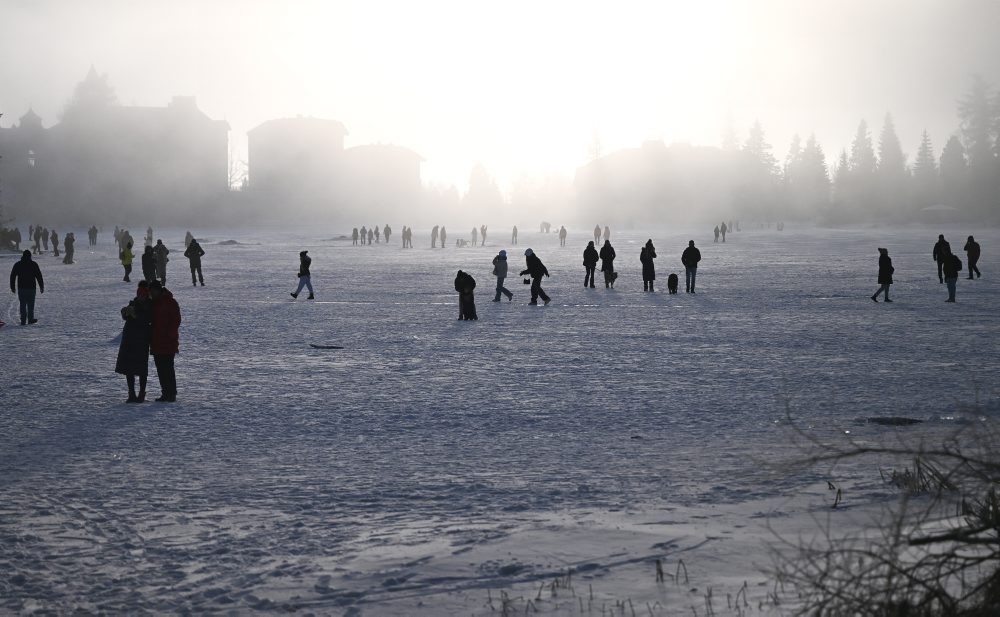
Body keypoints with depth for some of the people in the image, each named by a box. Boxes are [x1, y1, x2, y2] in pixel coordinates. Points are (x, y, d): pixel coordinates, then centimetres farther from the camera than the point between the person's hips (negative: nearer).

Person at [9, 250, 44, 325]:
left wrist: (12, 287, 13)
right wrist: (42, 287, 4)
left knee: (23, 305, 6)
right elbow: (39, 276, -2)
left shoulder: (17, 265, 3)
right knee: (30, 304, 7)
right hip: (31, 288, -2)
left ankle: (23, 320, 3)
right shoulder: (34, 264, -3)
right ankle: (30, 319, 8)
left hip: (21, 288, 2)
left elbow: (12, 276, 6)